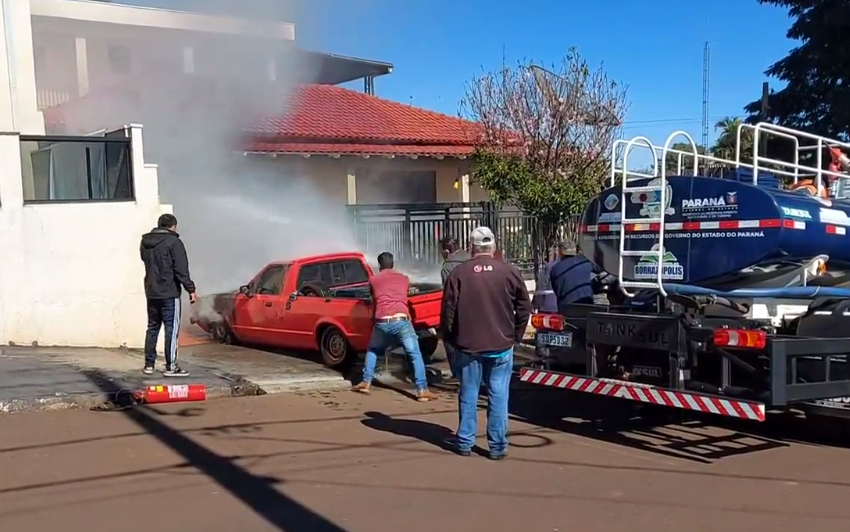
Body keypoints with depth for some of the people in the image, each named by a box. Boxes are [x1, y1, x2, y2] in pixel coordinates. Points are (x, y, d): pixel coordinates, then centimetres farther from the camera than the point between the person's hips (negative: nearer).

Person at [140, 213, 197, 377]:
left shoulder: (145, 242, 11)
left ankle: (149, 364, 16)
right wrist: (191, 290, -12)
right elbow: (181, 270, -15)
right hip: (169, 293, -7)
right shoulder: (173, 242, -11)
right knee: (172, 329, -3)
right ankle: (171, 366, -4)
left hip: (151, 292, 7)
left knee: (152, 328, 13)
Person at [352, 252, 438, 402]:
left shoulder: (373, 280, 20)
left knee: (372, 350, 27)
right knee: (415, 355, 6)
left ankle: (366, 383, 23)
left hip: (382, 322, 1)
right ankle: (422, 390, -3)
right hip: (401, 320, -1)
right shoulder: (404, 278, 22)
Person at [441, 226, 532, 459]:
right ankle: (498, 446, 8)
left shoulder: (459, 273, -4)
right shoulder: (510, 272, -3)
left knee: (468, 396, 10)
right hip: (501, 346, 0)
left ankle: (465, 442, 17)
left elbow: (448, 310, -1)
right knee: (498, 397, 5)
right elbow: (524, 308, 2)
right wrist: (516, 336, 13)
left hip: (468, 346, 0)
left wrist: (450, 338, 12)